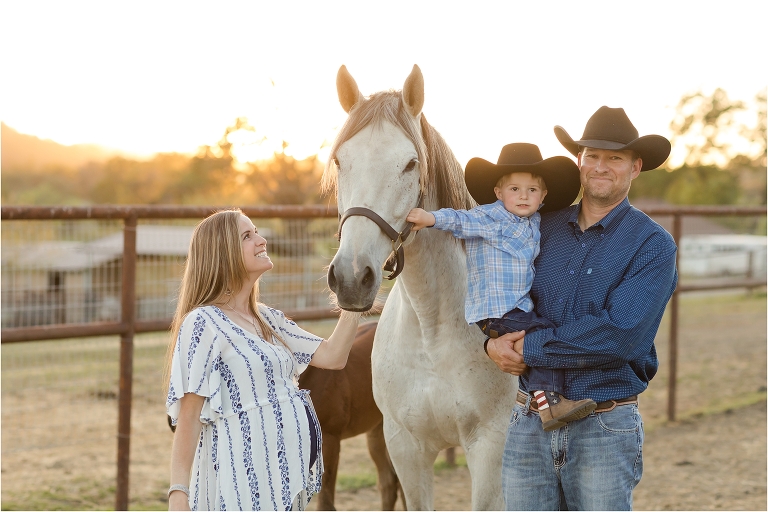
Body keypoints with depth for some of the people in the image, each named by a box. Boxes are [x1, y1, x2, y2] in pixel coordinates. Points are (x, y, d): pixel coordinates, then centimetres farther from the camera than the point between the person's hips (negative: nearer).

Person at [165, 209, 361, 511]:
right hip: (242, 481, -8)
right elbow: (188, 418, -14)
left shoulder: (267, 319, 13)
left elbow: (332, 356, 10)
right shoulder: (203, 323, -11)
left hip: (285, 475, 8)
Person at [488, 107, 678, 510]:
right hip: (529, 424, 4)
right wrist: (495, 342, -6)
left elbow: (618, 335, -18)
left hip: (604, 431, -4)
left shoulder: (652, 245, -6)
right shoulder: (544, 228, 8)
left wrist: (530, 348, -15)